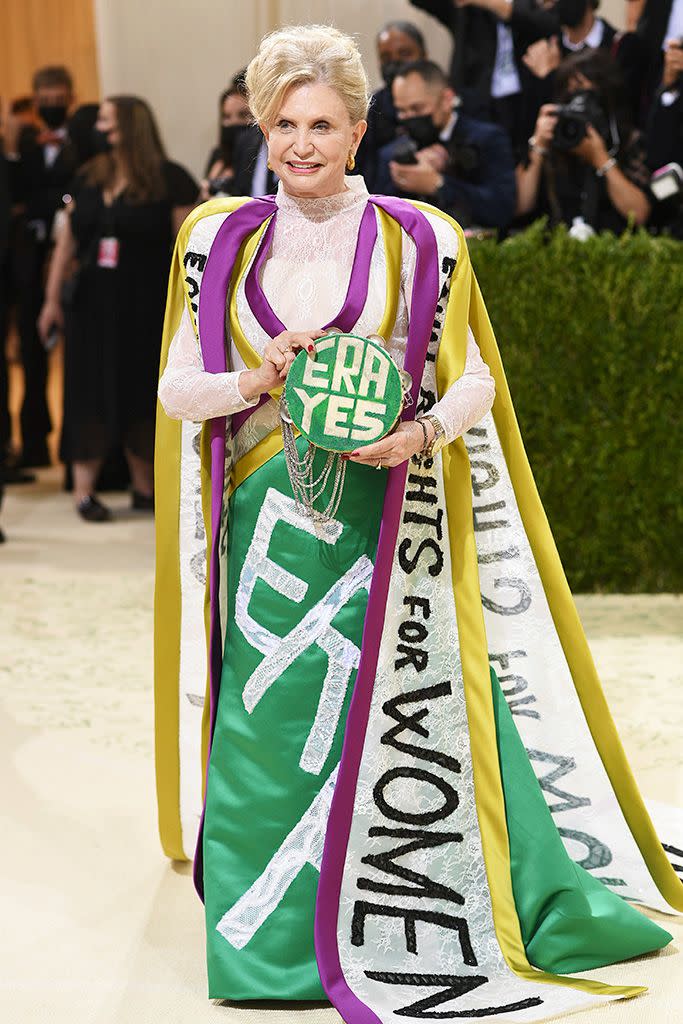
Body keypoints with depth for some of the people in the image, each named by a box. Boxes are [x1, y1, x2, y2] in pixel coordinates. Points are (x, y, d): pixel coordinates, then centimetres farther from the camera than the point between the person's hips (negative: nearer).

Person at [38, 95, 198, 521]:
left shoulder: (170, 180, -6)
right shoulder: (88, 180, 8)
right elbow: (68, 239, 10)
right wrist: (53, 297, 6)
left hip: (148, 309, -3)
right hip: (92, 306, 3)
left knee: (142, 396, 5)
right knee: (90, 394, 2)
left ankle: (146, 487, 17)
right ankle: (84, 490, 4)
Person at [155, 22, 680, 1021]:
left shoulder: (419, 242, 2)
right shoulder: (219, 241, 8)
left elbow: (476, 381, 4)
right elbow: (176, 388, 7)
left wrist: (422, 431, -16)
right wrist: (256, 382, -12)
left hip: (388, 532, -1)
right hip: (269, 531, 2)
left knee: (404, 725, -4)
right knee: (269, 728, 1)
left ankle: (410, 931, 12)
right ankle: (281, 939, 16)